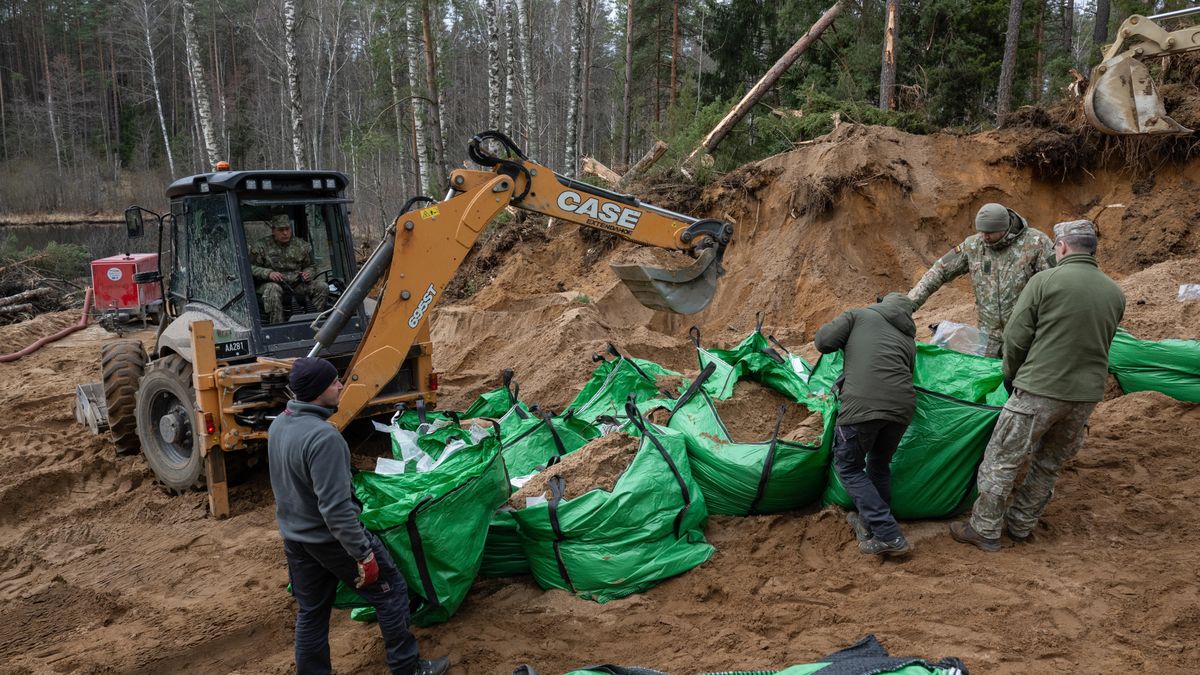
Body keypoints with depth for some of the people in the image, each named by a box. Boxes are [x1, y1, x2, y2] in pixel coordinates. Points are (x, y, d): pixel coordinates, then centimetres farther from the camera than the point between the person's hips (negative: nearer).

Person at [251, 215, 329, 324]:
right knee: (273, 289, -40)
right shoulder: (261, 247, 2)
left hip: (297, 285, 3)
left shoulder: (302, 246, 13)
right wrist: (268, 273, -19)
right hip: (272, 283, -3)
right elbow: (251, 268, -2)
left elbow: (310, 267, 21)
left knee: (322, 287, -18)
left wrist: (308, 274, -4)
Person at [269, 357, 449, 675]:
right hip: (332, 538, -8)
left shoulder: (278, 425, 0)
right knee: (391, 592, 8)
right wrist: (362, 553, -23)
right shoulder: (323, 436, -29)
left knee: (310, 613, 19)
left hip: (295, 539, 8)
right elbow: (336, 507, -29)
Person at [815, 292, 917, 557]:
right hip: (902, 407, 5)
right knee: (879, 466, 28)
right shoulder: (908, 340, 26)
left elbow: (823, 341, 4)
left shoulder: (859, 315, 15)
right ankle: (872, 523, 39)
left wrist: (847, 343, 26)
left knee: (848, 467, 14)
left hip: (862, 404, -5)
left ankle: (888, 536, 8)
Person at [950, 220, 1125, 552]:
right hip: (1087, 395, 6)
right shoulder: (1115, 294, 6)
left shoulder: (1045, 281, -10)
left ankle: (985, 531, 14)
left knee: (1001, 460, 6)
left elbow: (1016, 337, -9)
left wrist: (1012, 376, 8)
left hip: (1039, 390, -6)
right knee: (1050, 464, 20)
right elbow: (1101, 346, 15)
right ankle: (1021, 525, 31)